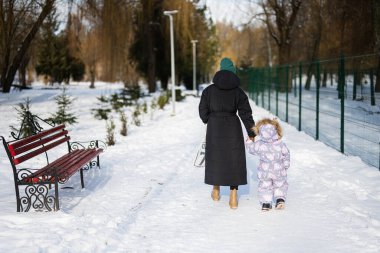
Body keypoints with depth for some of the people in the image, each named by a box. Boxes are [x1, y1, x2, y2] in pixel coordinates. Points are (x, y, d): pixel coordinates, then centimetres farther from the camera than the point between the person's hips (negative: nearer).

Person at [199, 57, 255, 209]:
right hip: (233, 128, 0)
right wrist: (251, 134, 3)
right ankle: (233, 198, 1)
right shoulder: (238, 92, -2)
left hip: (214, 129, 1)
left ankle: (216, 191, 30)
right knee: (234, 161, 5)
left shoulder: (209, 90, -2)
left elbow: (203, 110, 0)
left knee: (215, 158, 16)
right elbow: (246, 114, -3)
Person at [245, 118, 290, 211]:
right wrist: (286, 166, 15)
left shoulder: (259, 145, -16)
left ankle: (265, 203, 15)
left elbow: (251, 149, 3)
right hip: (278, 171, 0)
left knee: (265, 186, 16)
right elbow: (286, 156, -2)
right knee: (280, 185, 21)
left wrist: (248, 142, 23)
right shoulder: (281, 145, -15)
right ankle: (280, 199, 9)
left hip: (264, 172, 0)